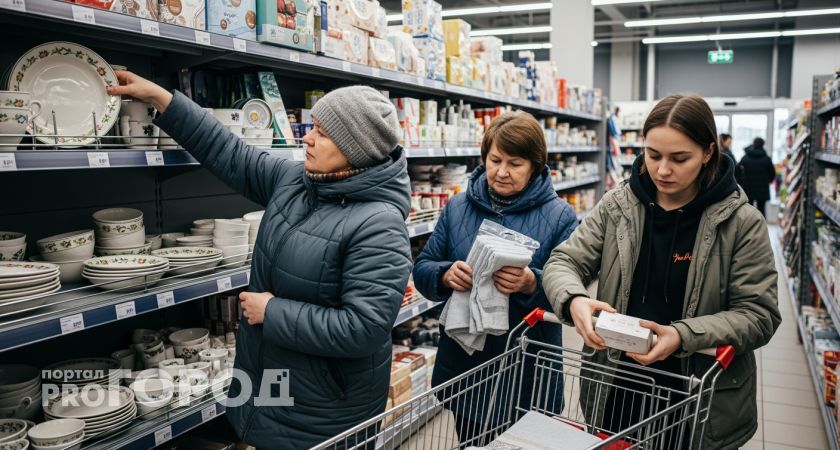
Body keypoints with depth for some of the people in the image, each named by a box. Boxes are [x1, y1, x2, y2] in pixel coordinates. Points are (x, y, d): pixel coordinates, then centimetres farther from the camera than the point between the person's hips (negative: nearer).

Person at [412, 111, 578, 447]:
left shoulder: (560, 216, -7)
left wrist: (532, 284, -30)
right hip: (462, 366, 3)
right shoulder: (457, 207, 2)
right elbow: (422, 269, 3)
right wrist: (446, 275, -19)